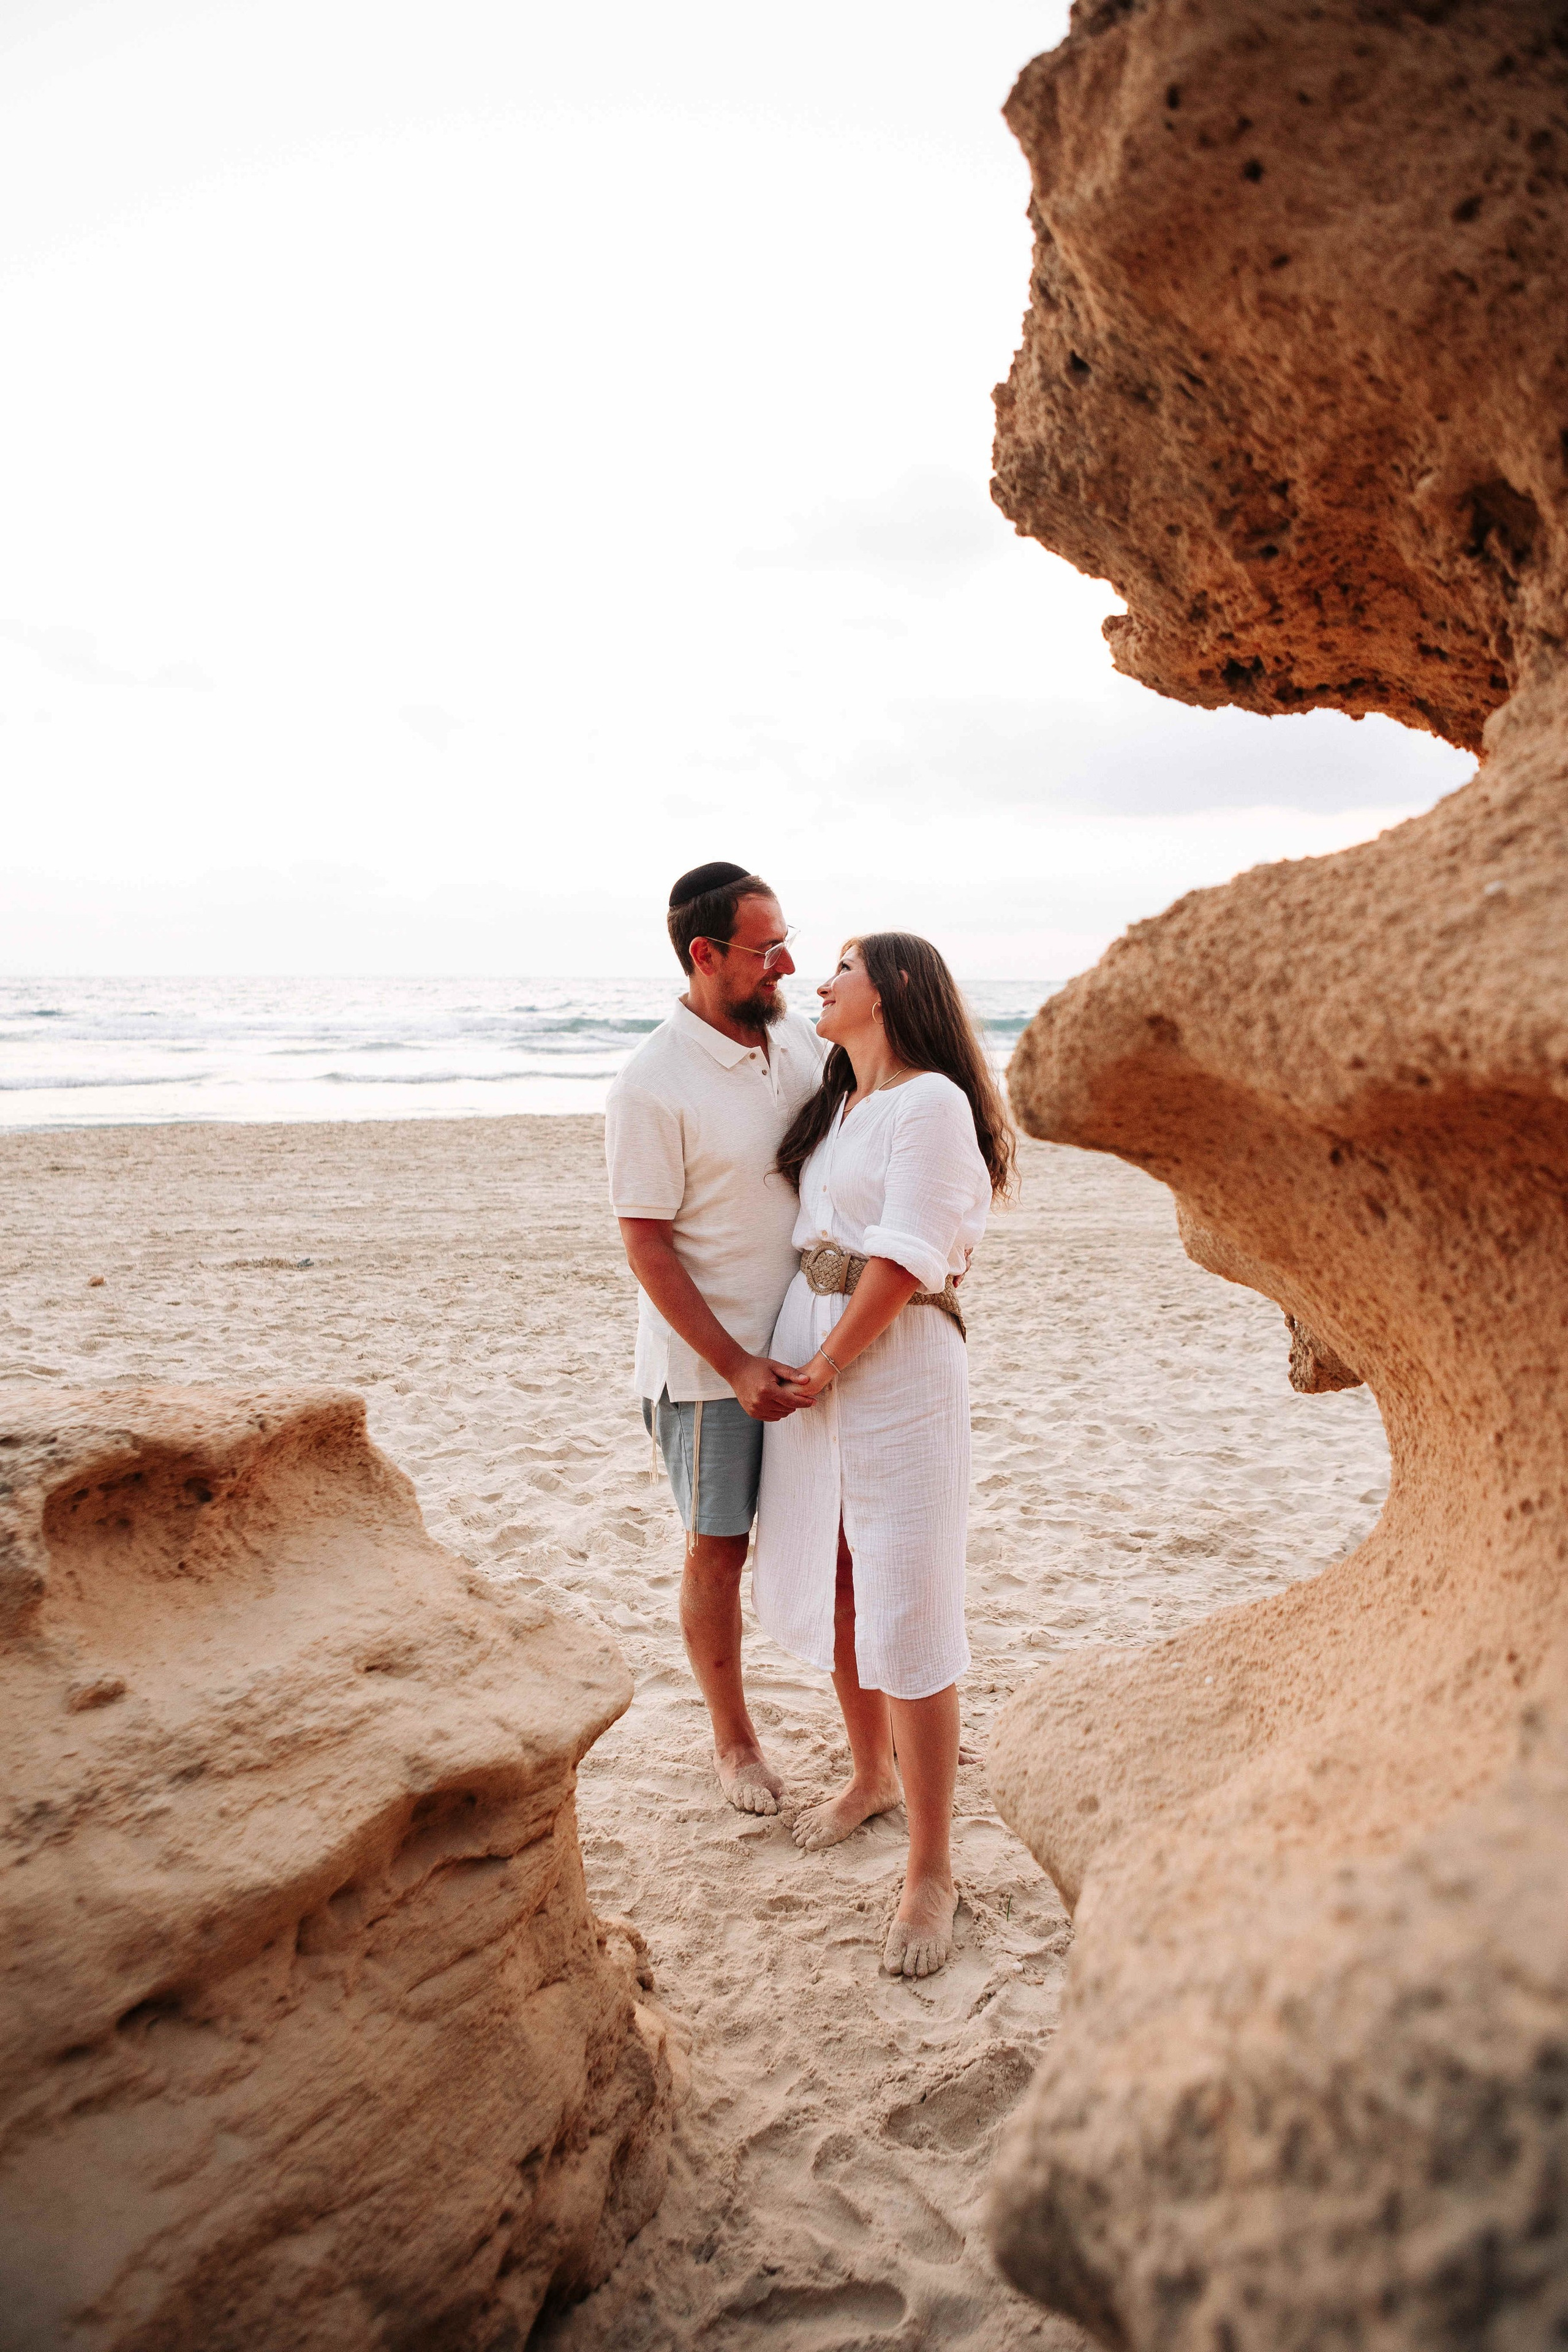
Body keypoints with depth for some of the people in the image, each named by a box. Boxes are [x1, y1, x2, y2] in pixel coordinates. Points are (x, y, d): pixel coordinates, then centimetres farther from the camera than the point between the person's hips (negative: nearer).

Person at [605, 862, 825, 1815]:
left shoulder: (802, 1037, 1)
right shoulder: (654, 1086, -17)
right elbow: (648, 1248, -15)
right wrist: (737, 1367, -18)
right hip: (711, 1362, -5)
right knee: (719, 1551, 9)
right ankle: (734, 1739, 29)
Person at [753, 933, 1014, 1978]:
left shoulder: (932, 1103, -12)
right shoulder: (838, 1103, 14)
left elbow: (902, 1262, -17)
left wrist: (825, 1367, -11)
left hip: (899, 1363, -8)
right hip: (807, 1352, 8)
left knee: (907, 1615, -4)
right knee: (828, 1582, 17)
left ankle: (932, 1871, 8)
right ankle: (872, 1774, 39)